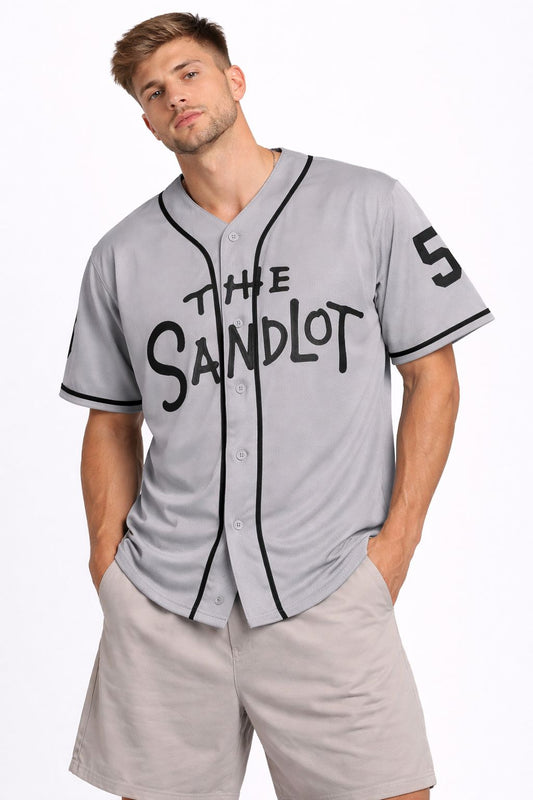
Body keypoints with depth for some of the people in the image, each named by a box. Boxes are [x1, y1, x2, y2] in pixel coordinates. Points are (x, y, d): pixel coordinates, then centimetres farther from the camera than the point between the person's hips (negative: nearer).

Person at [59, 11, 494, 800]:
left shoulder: (369, 206, 2)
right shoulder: (121, 256, 10)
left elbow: (434, 378, 4)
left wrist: (395, 544, -3)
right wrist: (108, 558, 4)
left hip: (326, 594, -2)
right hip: (161, 599, 2)